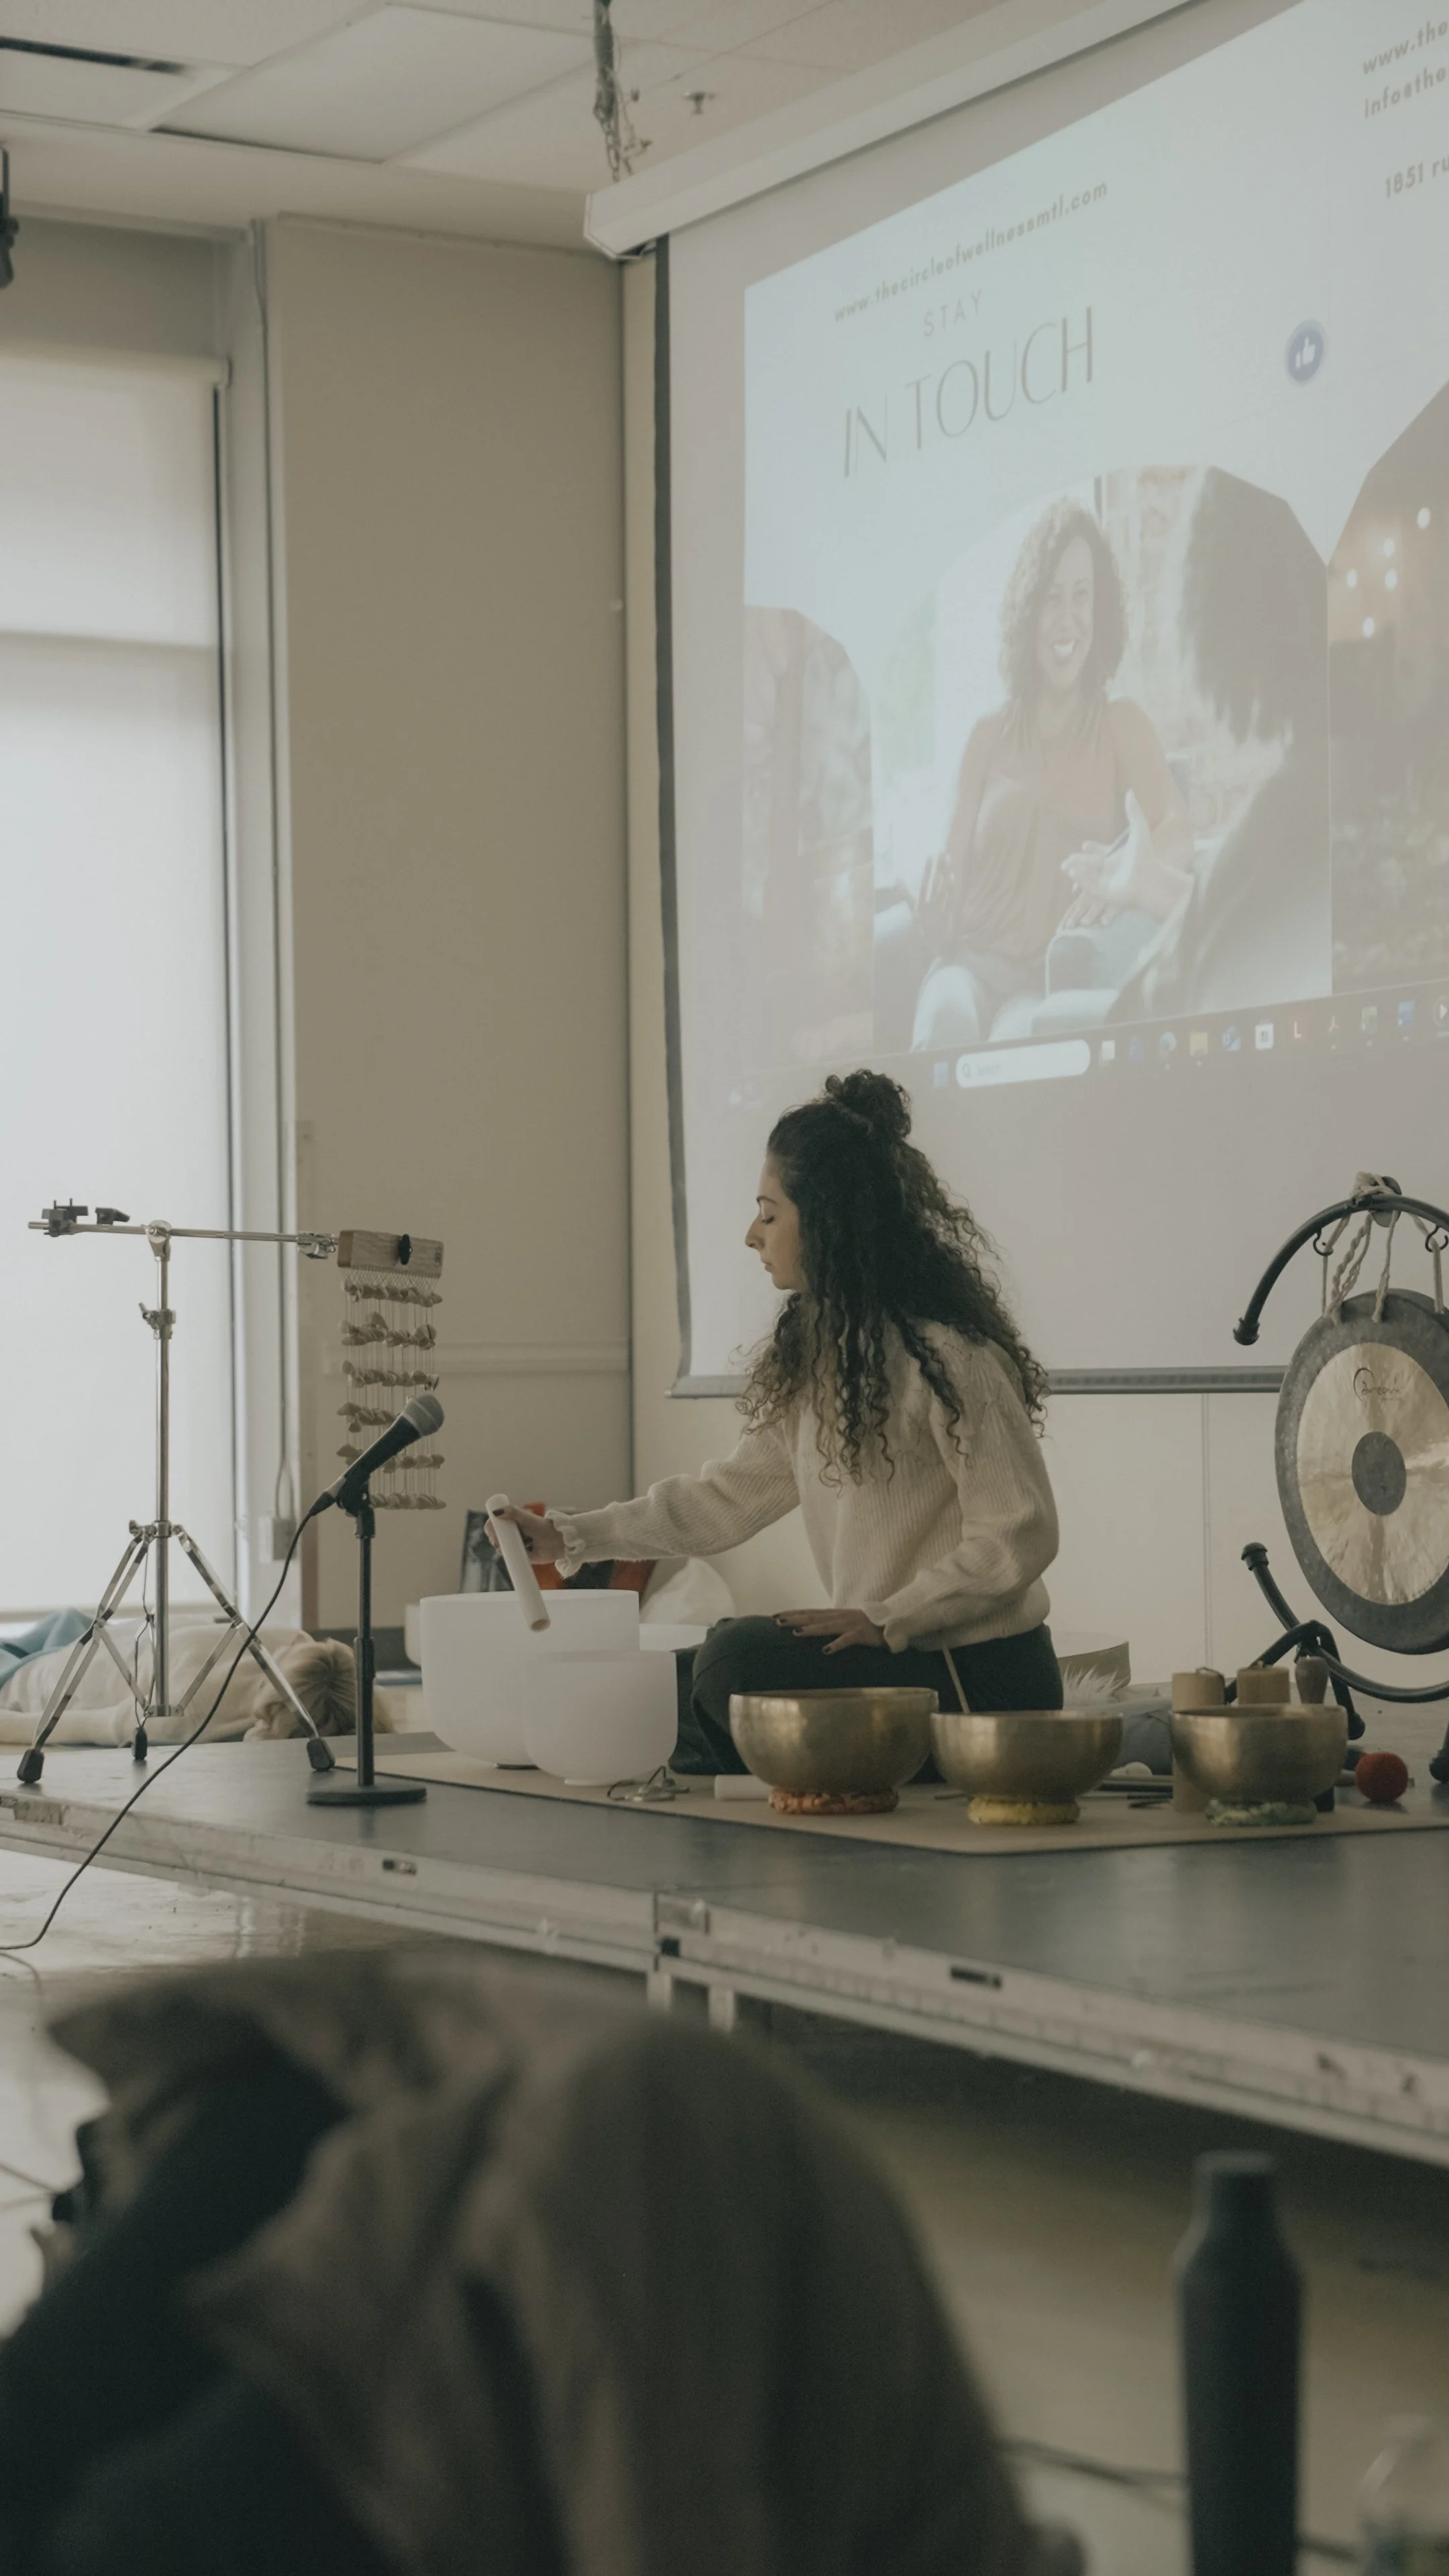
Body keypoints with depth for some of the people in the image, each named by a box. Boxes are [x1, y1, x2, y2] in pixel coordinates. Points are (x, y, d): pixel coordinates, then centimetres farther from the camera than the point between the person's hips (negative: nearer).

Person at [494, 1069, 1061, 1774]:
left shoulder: (948, 1357, -17)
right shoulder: (814, 1354, 13)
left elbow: (1018, 1538, -19)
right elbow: (731, 1496, 15)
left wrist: (883, 1619, -21)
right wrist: (570, 1537, 11)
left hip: (977, 1677, -9)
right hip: (888, 1657, 9)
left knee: (739, 1661, -21)